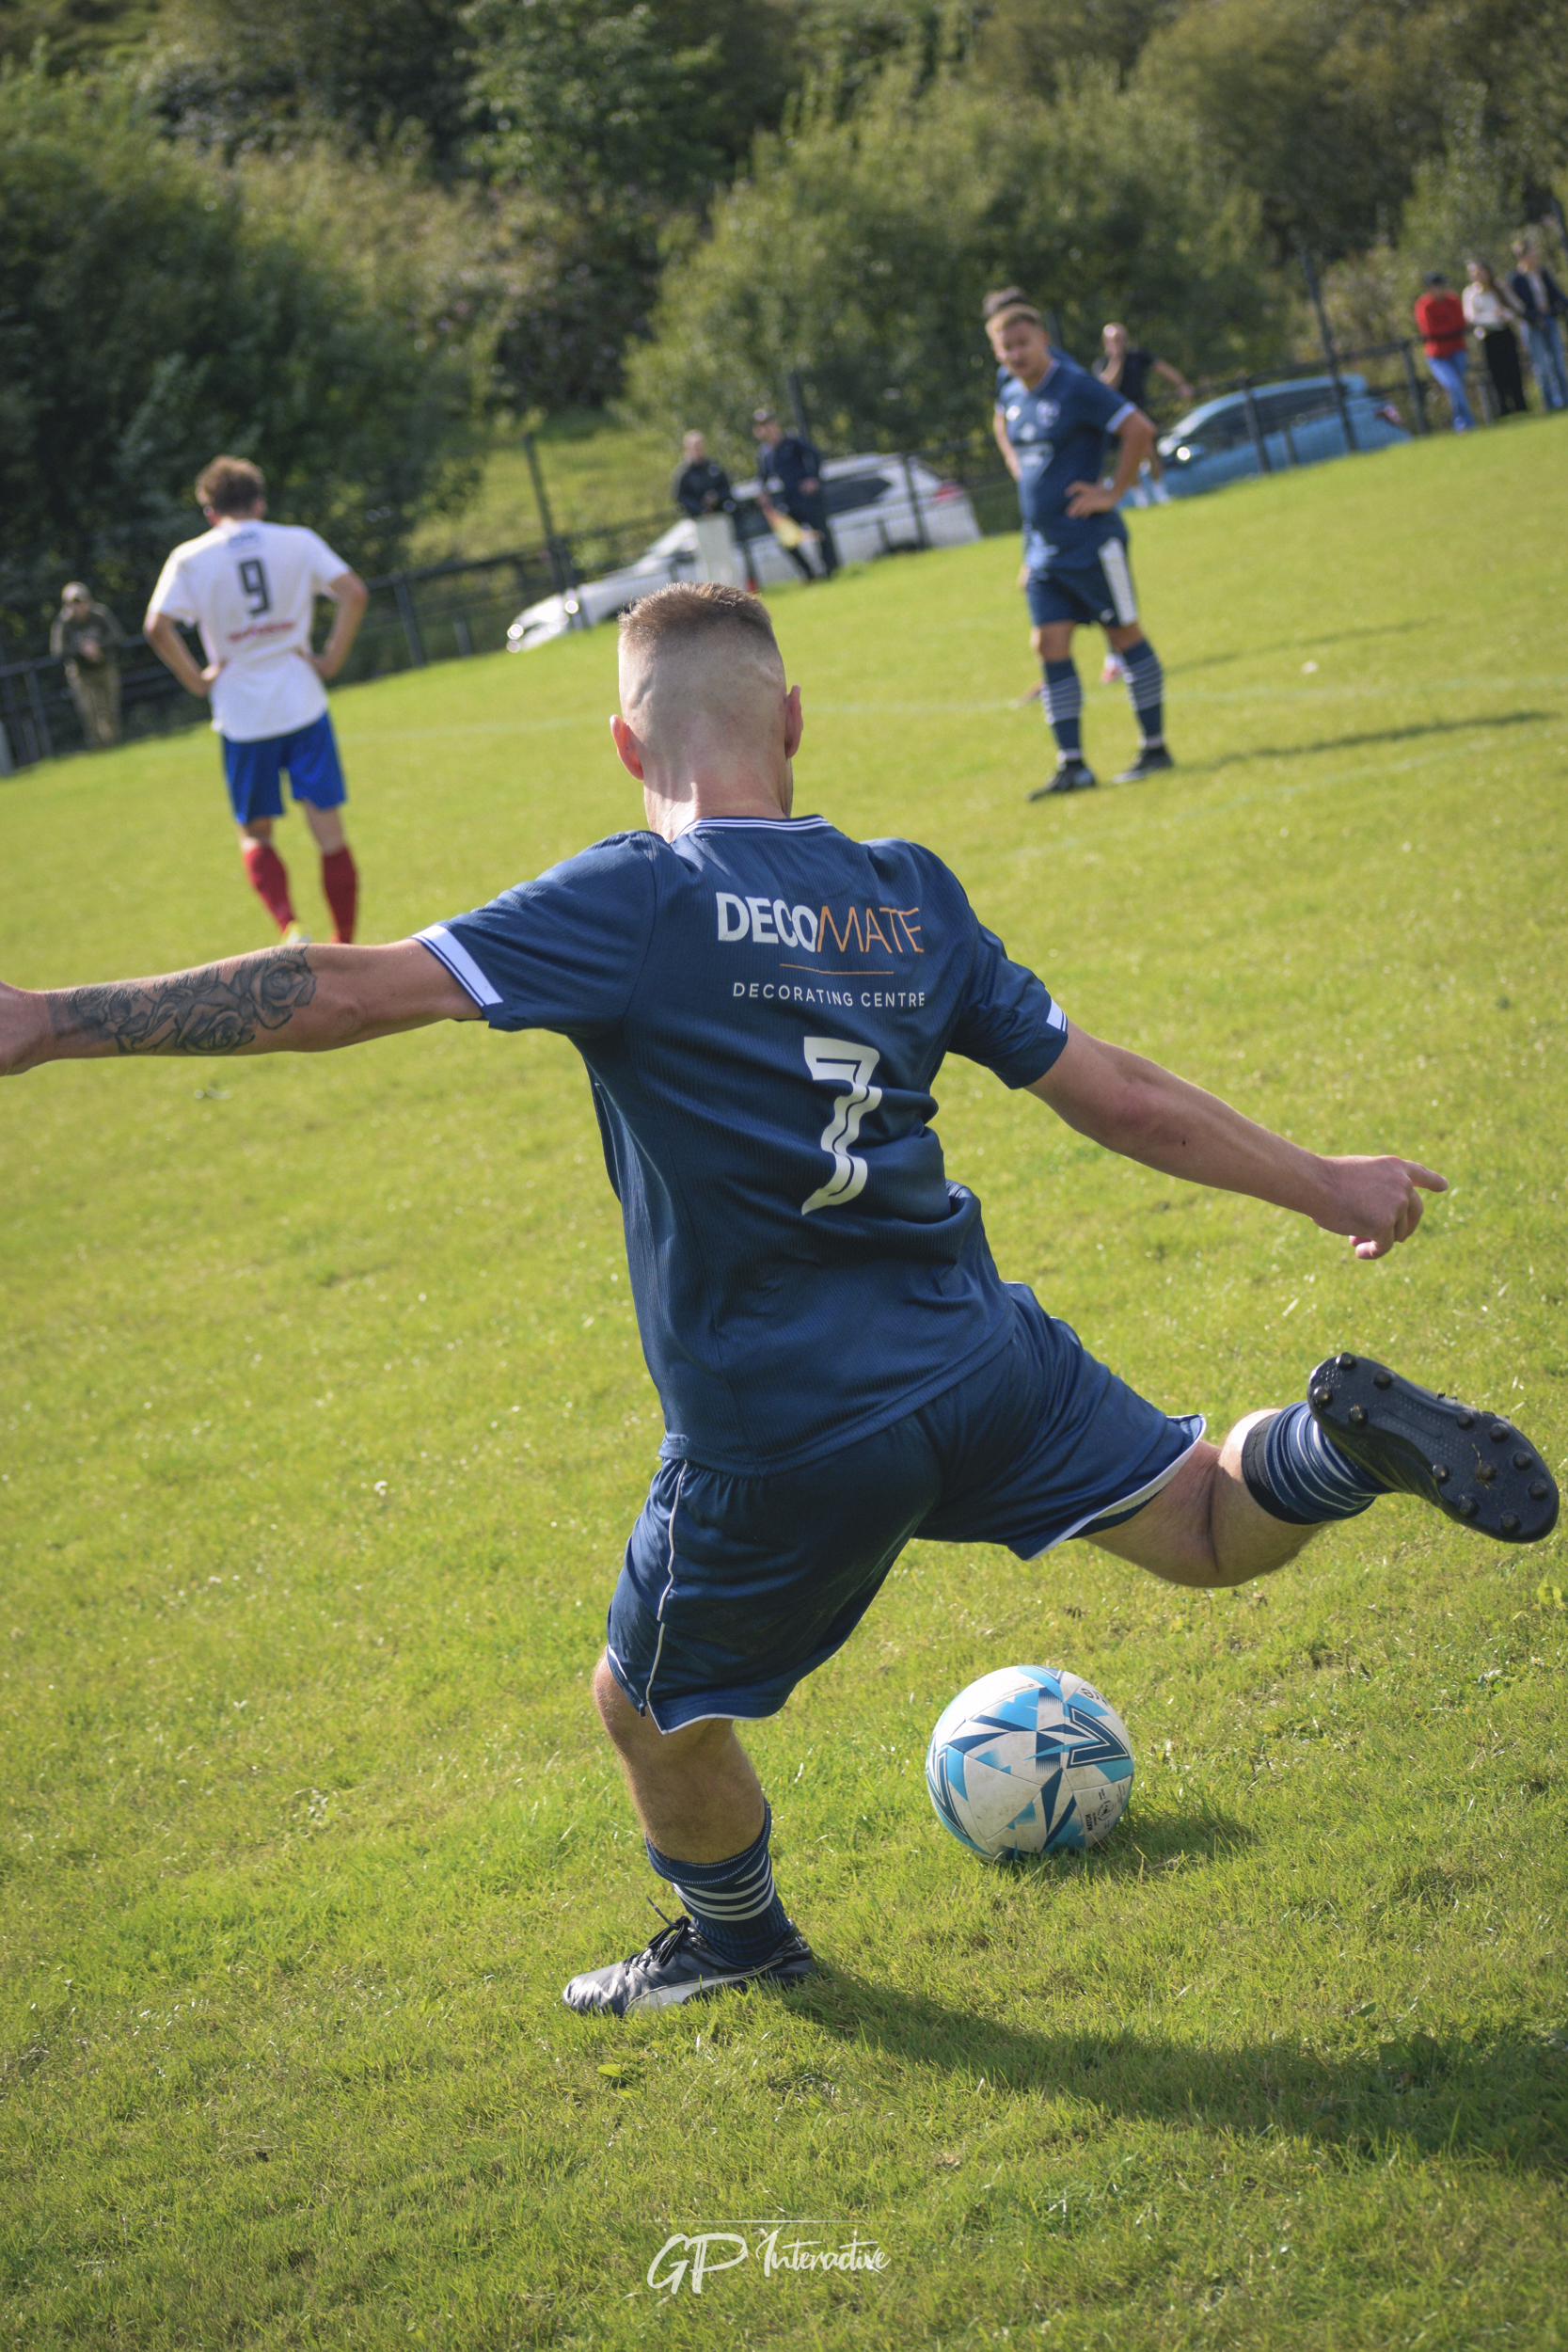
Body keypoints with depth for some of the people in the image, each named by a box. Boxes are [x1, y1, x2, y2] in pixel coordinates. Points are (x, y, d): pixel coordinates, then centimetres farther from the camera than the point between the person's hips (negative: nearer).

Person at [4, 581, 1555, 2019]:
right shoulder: (908, 896, 6)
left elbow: (346, 993, -19)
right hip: (981, 1357, 5)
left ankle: (736, 1936, 42)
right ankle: (1334, 1447, -7)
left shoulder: (640, 902, -11)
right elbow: (1110, 1094, 10)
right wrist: (1320, 1185, 23)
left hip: (778, 1437, -4)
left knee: (653, 1710, 21)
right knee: (1214, 1530, 23)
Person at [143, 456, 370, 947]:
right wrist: (331, 659, -2)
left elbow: (157, 627, -12)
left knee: (255, 834, 14)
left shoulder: (190, 558, -1)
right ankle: (345, 946, 6)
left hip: (243, 717, 0)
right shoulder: (298, 542, 3)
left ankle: (290, 928, -7)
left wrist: (196, 680, -3)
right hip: (303, 705, 0)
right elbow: (354, 594, -8)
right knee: (328, 829, 5)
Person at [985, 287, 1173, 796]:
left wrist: (1113, 492, -17)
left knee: (1125, 635, 2)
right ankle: (1072, 765, 4)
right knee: (1050, 647, 2)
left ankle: (1156, 748, 10)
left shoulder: (1075, 387, -14)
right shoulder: (1010, 387, 9)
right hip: (1042, 546, 8)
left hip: (1090, 540, -8)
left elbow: (1138, 429, -20)